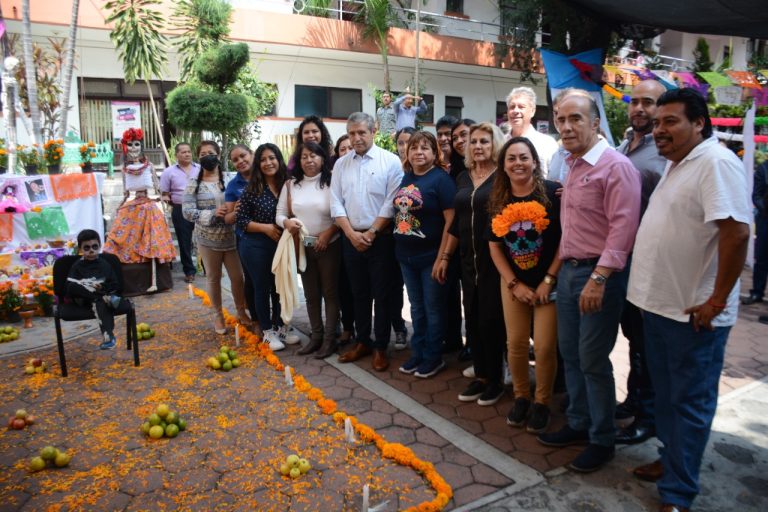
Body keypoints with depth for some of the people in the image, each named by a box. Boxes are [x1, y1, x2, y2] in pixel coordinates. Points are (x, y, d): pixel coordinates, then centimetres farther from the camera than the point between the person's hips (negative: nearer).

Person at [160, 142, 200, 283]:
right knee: (184, 242, 5)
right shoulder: (169, 172, 3)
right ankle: (189, 271, 16)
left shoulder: (200, 169, 6)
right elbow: (164, 193, 4)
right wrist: (166, 198, -16)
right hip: (180, 210, -1)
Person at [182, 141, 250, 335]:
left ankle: (241, 312, 28)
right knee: (213, 278, 11)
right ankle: (218, 315, 28)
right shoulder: (194, 183, -2)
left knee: (237, 277, 8)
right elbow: (187, 211, -9)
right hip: (207, 239, 0)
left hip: (231, 237, 1)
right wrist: (213, 214, -22)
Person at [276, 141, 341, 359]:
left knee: (330, 292, 5)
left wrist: (328, 233, -19)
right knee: (311, 294, 14)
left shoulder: (332, 183, -8)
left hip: (329, 246, -4)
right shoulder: (290, 184, 5)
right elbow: (279, 214, 6)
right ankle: (316, 336, 28)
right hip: (303, 247, 4)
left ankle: (330, 338, 16)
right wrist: (287, 222, -15)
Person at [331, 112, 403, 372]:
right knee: (359, 293, 14)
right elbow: (336, 203, 4)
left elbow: (391, 203, -10)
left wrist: (371, 233, -11)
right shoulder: (341, 164, 7)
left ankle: (380, 347, 17)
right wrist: (352, 234, -7)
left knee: (382, 294, 4)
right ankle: (362, 342, 28)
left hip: (381, 238, -4)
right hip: (351, 238, 4)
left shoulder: (390, 161, -5)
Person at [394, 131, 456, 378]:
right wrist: (399, 248, 9)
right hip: (406, 256, 6)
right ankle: (417, 353, 30)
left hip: (431, 256, -6)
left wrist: (442, 258, -19)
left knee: (433, 308, 7)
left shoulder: (441, 179, -11)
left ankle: (434, 357, 22)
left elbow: (451, 221, -16)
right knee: (416, 307, 17)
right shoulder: (405, 177, 7)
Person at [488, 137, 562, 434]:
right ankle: (521, 397, 29)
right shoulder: (498, 201, 2)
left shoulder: (552, 193, -12)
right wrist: (514, 284, -4)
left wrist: (549, 280, -13)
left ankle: (542, 403, 20)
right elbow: (495, 246, 5)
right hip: (513, 284, 4)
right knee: (515, 343, 8)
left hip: (549, 282, -3)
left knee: (545, 347, -2)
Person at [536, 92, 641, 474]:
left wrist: (599, 277, -25)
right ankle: (578, 424, 31)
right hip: (568, 271, 8)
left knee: (593, 360, 1)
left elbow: (623, 227, -20)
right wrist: (561, 268, 14)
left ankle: (602, 440, 19)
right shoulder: (573, 167, 14)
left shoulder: (615, 166, -13)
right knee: (570, 354, 15)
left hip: (599, 274, -8)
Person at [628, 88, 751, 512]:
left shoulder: (715, 163, -17)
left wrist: (716, 301, -22)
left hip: (692, 312, -9)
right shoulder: (676, 165, 13)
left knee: (690, 402, 4)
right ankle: (671, 459, 39)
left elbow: (736, 232, -25)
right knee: (665, 394, 21)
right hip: (659, 302, 9)